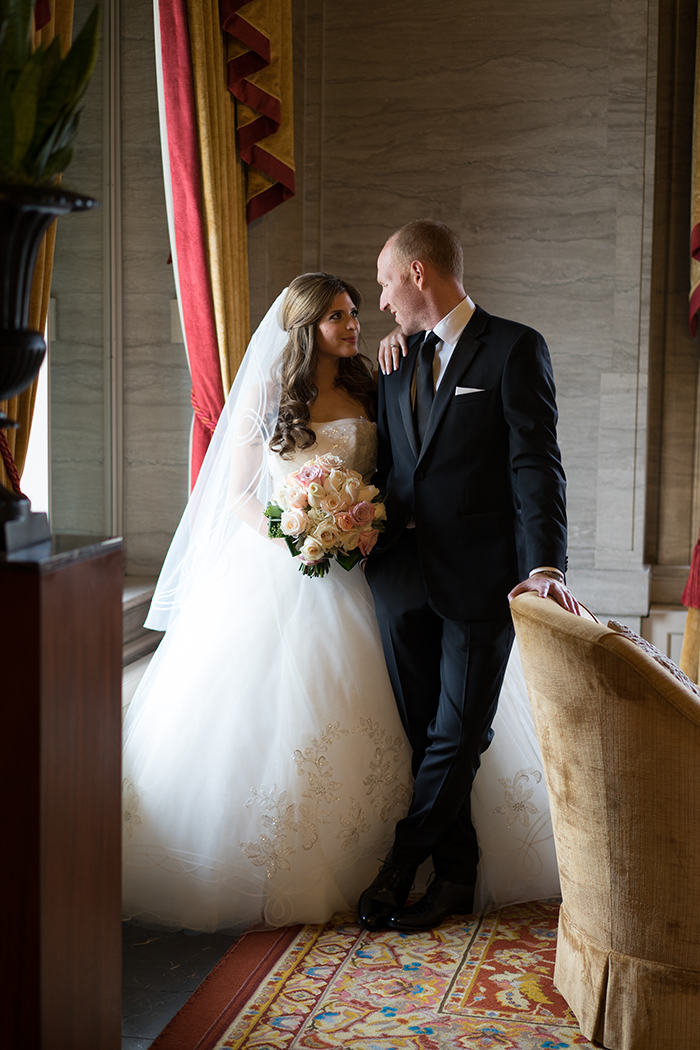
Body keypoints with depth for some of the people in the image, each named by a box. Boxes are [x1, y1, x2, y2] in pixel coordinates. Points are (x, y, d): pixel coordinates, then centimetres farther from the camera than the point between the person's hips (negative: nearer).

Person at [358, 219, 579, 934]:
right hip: (404, 577, 6)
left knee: (458, 735, 0)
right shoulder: (397, 367, 17)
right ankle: (455, 876, 21)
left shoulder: (514, 349, -3)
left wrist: (544, 564, -23)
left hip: (479, 578, -6)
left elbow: (536, 466, -11)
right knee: (426, 735, 9)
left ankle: (400, 864, 14)